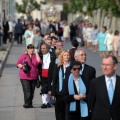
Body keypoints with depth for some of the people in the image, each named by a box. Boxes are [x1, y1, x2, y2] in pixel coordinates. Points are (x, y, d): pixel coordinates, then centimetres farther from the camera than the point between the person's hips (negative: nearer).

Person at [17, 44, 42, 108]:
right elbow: (18, 64, 6)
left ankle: (30, 104, 18)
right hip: (25, 77, -3)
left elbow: (39, 61, -10)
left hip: (33, 77, 3)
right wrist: (22, 66, -15)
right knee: (27, 91, -13)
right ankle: (27, 104, -8)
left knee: (32, 92, 8)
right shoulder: (23, 56, 3)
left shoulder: (35, 55, 9)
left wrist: (36, 53, -5)